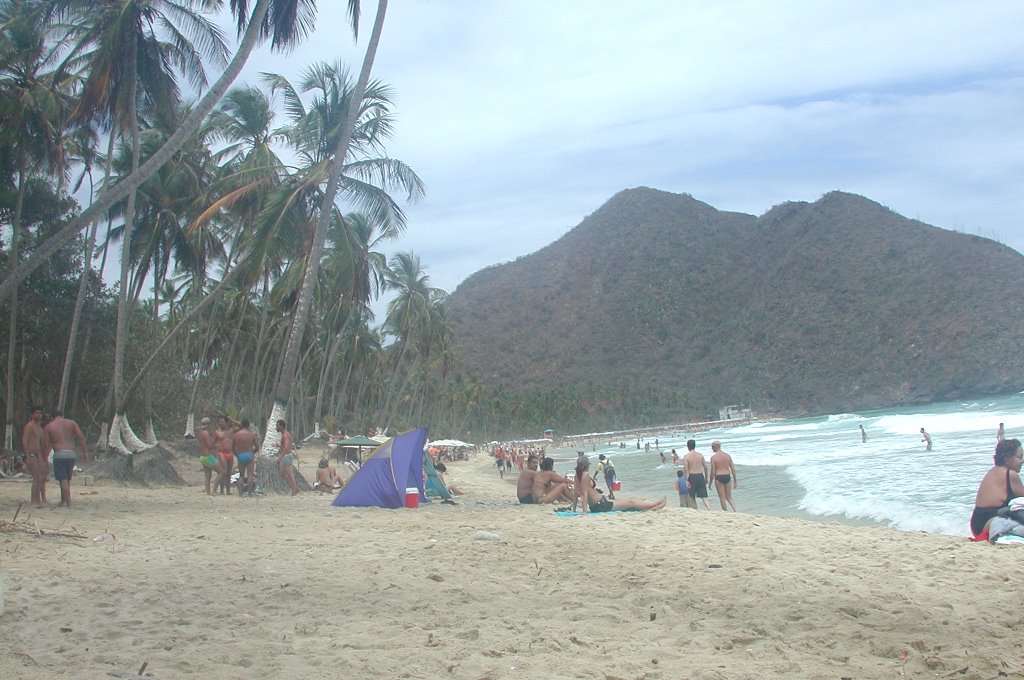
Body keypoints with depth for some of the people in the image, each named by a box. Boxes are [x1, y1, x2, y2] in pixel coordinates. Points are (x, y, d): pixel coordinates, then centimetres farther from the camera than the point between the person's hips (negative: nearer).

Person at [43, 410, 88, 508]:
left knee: (63, 480, -3)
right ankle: (63, 501, 24)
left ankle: (69, 504, -11)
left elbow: (46, 445, 3)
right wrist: (85, 451, 4)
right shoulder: (71, 423, 12)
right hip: (72, 453, 3)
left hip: (59, 454, -3)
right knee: (67, 478, 18)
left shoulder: (48, 427, 8)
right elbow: (81, 437, 1)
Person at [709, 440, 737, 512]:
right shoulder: (728, 456, 6)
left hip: (719, 478, -5)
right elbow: (733, 469, 6)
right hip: (727, 477, 5)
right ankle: (735, 510, -5)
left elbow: (713, 472, -10)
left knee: (722, 498, 6)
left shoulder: (713, 457, -8)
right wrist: (735, 481, 13)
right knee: (729, 497, 16)